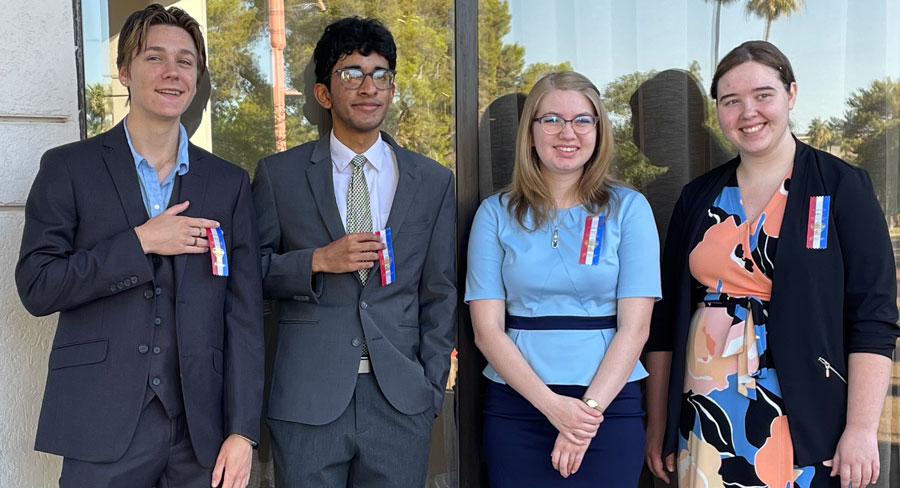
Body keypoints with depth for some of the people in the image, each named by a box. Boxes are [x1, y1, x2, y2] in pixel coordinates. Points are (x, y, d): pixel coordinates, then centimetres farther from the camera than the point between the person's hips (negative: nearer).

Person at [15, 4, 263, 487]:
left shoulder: (229, 183, 6)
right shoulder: (68, 168, 2)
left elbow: (243, 312, 3)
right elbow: (35, 287, -4)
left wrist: (242, 429, -3)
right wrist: (139, 242, -14)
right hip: (102, 428, -2)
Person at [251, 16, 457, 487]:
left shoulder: (434, 182, 6)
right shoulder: (278, 174, 3)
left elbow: (439, 296, 7)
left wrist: (431, 390, 2)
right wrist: (318, 261, -12)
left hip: (401, 401, 1)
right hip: (307, 401, -1)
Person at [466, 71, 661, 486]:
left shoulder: (628, 208, 0)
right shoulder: (496, 213, 1)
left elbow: (635, 326, -4)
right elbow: (487, 328, -3)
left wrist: (590, 407, -14)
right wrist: (554, 406, -14)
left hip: (609, 404, 0)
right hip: (516, 405, 1)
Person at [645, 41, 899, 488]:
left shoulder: (843, 188, -3)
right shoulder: (698, 198, 6)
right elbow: (667, 317, 8)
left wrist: (861, 429, -15)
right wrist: (657, 424, 7)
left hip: (804, 421, -3)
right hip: (707, 415, 3)